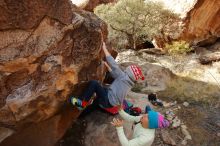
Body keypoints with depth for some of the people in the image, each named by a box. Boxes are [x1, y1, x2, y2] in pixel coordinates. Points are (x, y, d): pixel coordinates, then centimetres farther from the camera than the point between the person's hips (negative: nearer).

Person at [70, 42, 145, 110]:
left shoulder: (124, 77, -15)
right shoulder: (129, 81, 11)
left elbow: (114, 65, -16)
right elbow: (114, 73, 24)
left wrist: (104, 48, -11)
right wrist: (107, 65, 21)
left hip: (108, 101, -10)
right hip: (111, 102, 10)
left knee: (93, 83, -17)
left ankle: (82, 103, -7)